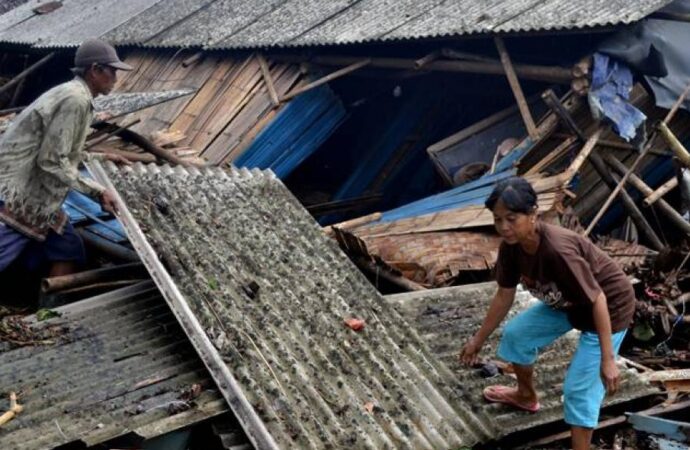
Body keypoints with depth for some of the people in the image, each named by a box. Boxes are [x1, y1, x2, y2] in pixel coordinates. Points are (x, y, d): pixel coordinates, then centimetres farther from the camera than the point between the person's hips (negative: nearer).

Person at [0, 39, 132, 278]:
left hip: (33, 197, 11)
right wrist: (97, 191, -15)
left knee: (69, 249, 13)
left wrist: (100, 158, 27)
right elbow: (52, 161, -20)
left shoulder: (71, 93, 14)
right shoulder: (76, 99, -18)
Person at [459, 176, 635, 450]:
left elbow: (598, 300, -33)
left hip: (609, 307, -8)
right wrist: (478, 340, 8)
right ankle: (526, 396, 42)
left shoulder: (558, 250, -38)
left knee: (579, 389, -9)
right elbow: (504, 296, 0)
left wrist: (607, 360, -32)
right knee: (517, 334, 16)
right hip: (568, 303, 8)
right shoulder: (511, 247, -15)